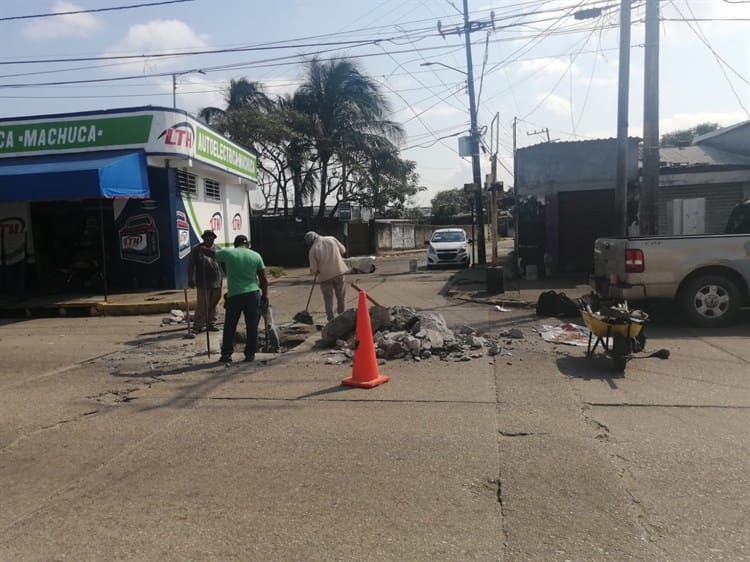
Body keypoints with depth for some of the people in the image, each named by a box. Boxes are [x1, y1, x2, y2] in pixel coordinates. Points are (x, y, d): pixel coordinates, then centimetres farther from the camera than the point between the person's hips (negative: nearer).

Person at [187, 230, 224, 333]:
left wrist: (221, 279, 13)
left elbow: (221, 264, 17)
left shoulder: (217, 249, 12)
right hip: (203, 283, -4)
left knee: (213, 305, 9)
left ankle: (211, 324, 20)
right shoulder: (196, 249, 0)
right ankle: (197, 326, 3)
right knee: (202, 305, -6)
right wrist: (190, 280, -5)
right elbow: (191, 265, 0)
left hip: (216, 282, 4)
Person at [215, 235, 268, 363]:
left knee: (230, 326, 10)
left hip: (234, 295, -1)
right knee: (252, 326, 8)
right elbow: (263, 278, 5)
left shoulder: (227, 253, -1)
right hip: (253, 294, 1)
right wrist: (265, 294, 14)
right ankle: (250, 354, 11)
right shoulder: (255, 255, 4)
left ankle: (226, 354, 13)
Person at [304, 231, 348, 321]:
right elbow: (343, 251, 8)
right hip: (339, 272, 2)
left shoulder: (313, 250, -9)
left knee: (328, 300, 8)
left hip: (325, 276, -2)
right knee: (341, 297, 15)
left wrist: (315, 273, 14)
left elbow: (313, 269, -8)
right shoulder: (331, 239, -1)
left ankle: (331, 320, 11)